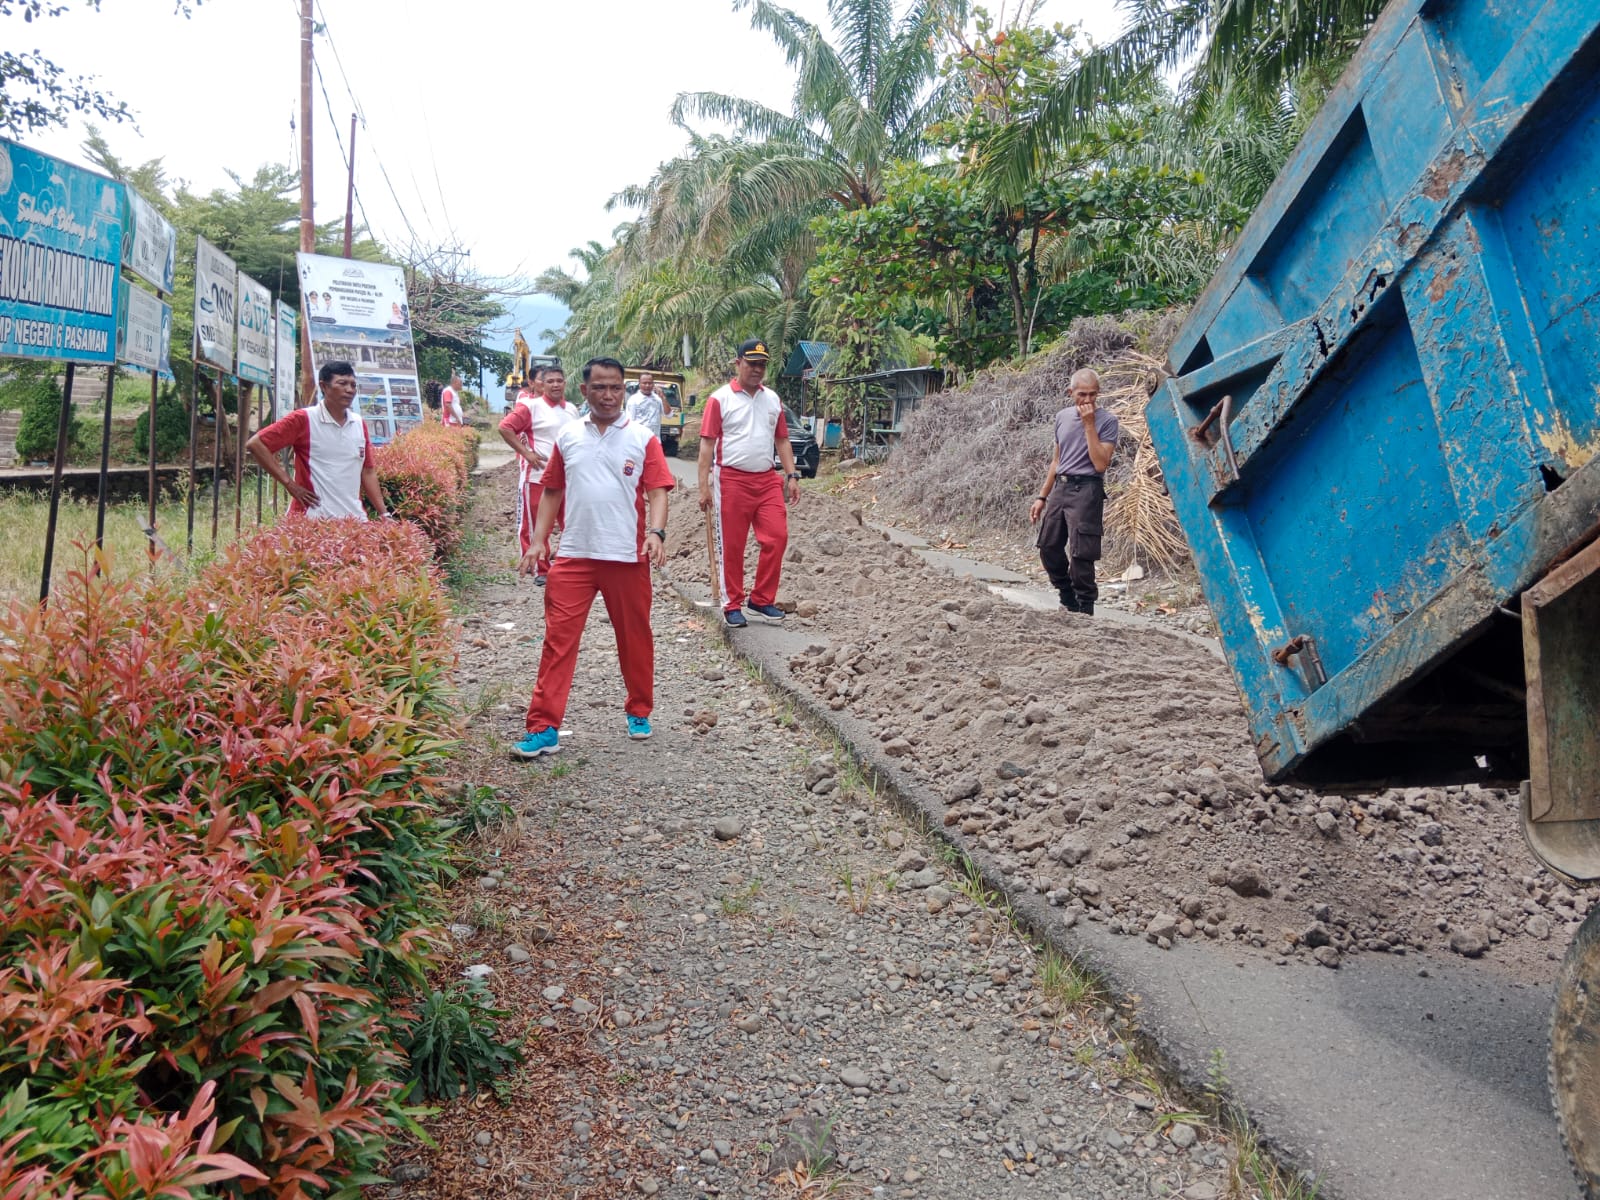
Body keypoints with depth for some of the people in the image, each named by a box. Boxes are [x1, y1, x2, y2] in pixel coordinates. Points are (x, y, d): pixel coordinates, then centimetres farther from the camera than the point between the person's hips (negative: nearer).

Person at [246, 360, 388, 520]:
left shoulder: (360, 424, 11)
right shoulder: (303, 419, -4)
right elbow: (255, 444, -5)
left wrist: (383, 513, 8)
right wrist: (289, 483, -9)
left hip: (354, 519, 5)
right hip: (312, 519, -5)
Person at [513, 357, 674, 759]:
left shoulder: (642, 438, 0)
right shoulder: (567, 437, 7)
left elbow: (657, 491, -6)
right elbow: (551, 492, 12)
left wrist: (656, 532, -23)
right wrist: (538, 540, 4)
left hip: (628, 556, -1)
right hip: (573, 555, 2)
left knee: (635, 637, 11)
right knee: (558, 638, -2)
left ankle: (639, 713, 31)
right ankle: (544, 728, 1)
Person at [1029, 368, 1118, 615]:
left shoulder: (1107, 421, -6)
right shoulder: (1062, 417, 12)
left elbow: (1100, 464, -16)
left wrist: (1089, 424, -16)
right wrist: (1042, 497, 17)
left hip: (1086, 490, -6)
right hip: (1060, 488, 6)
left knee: (1081, 556, -8)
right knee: (1049, 548, 8)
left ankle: (1085, 610, 5)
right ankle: (1069, 602, 25)